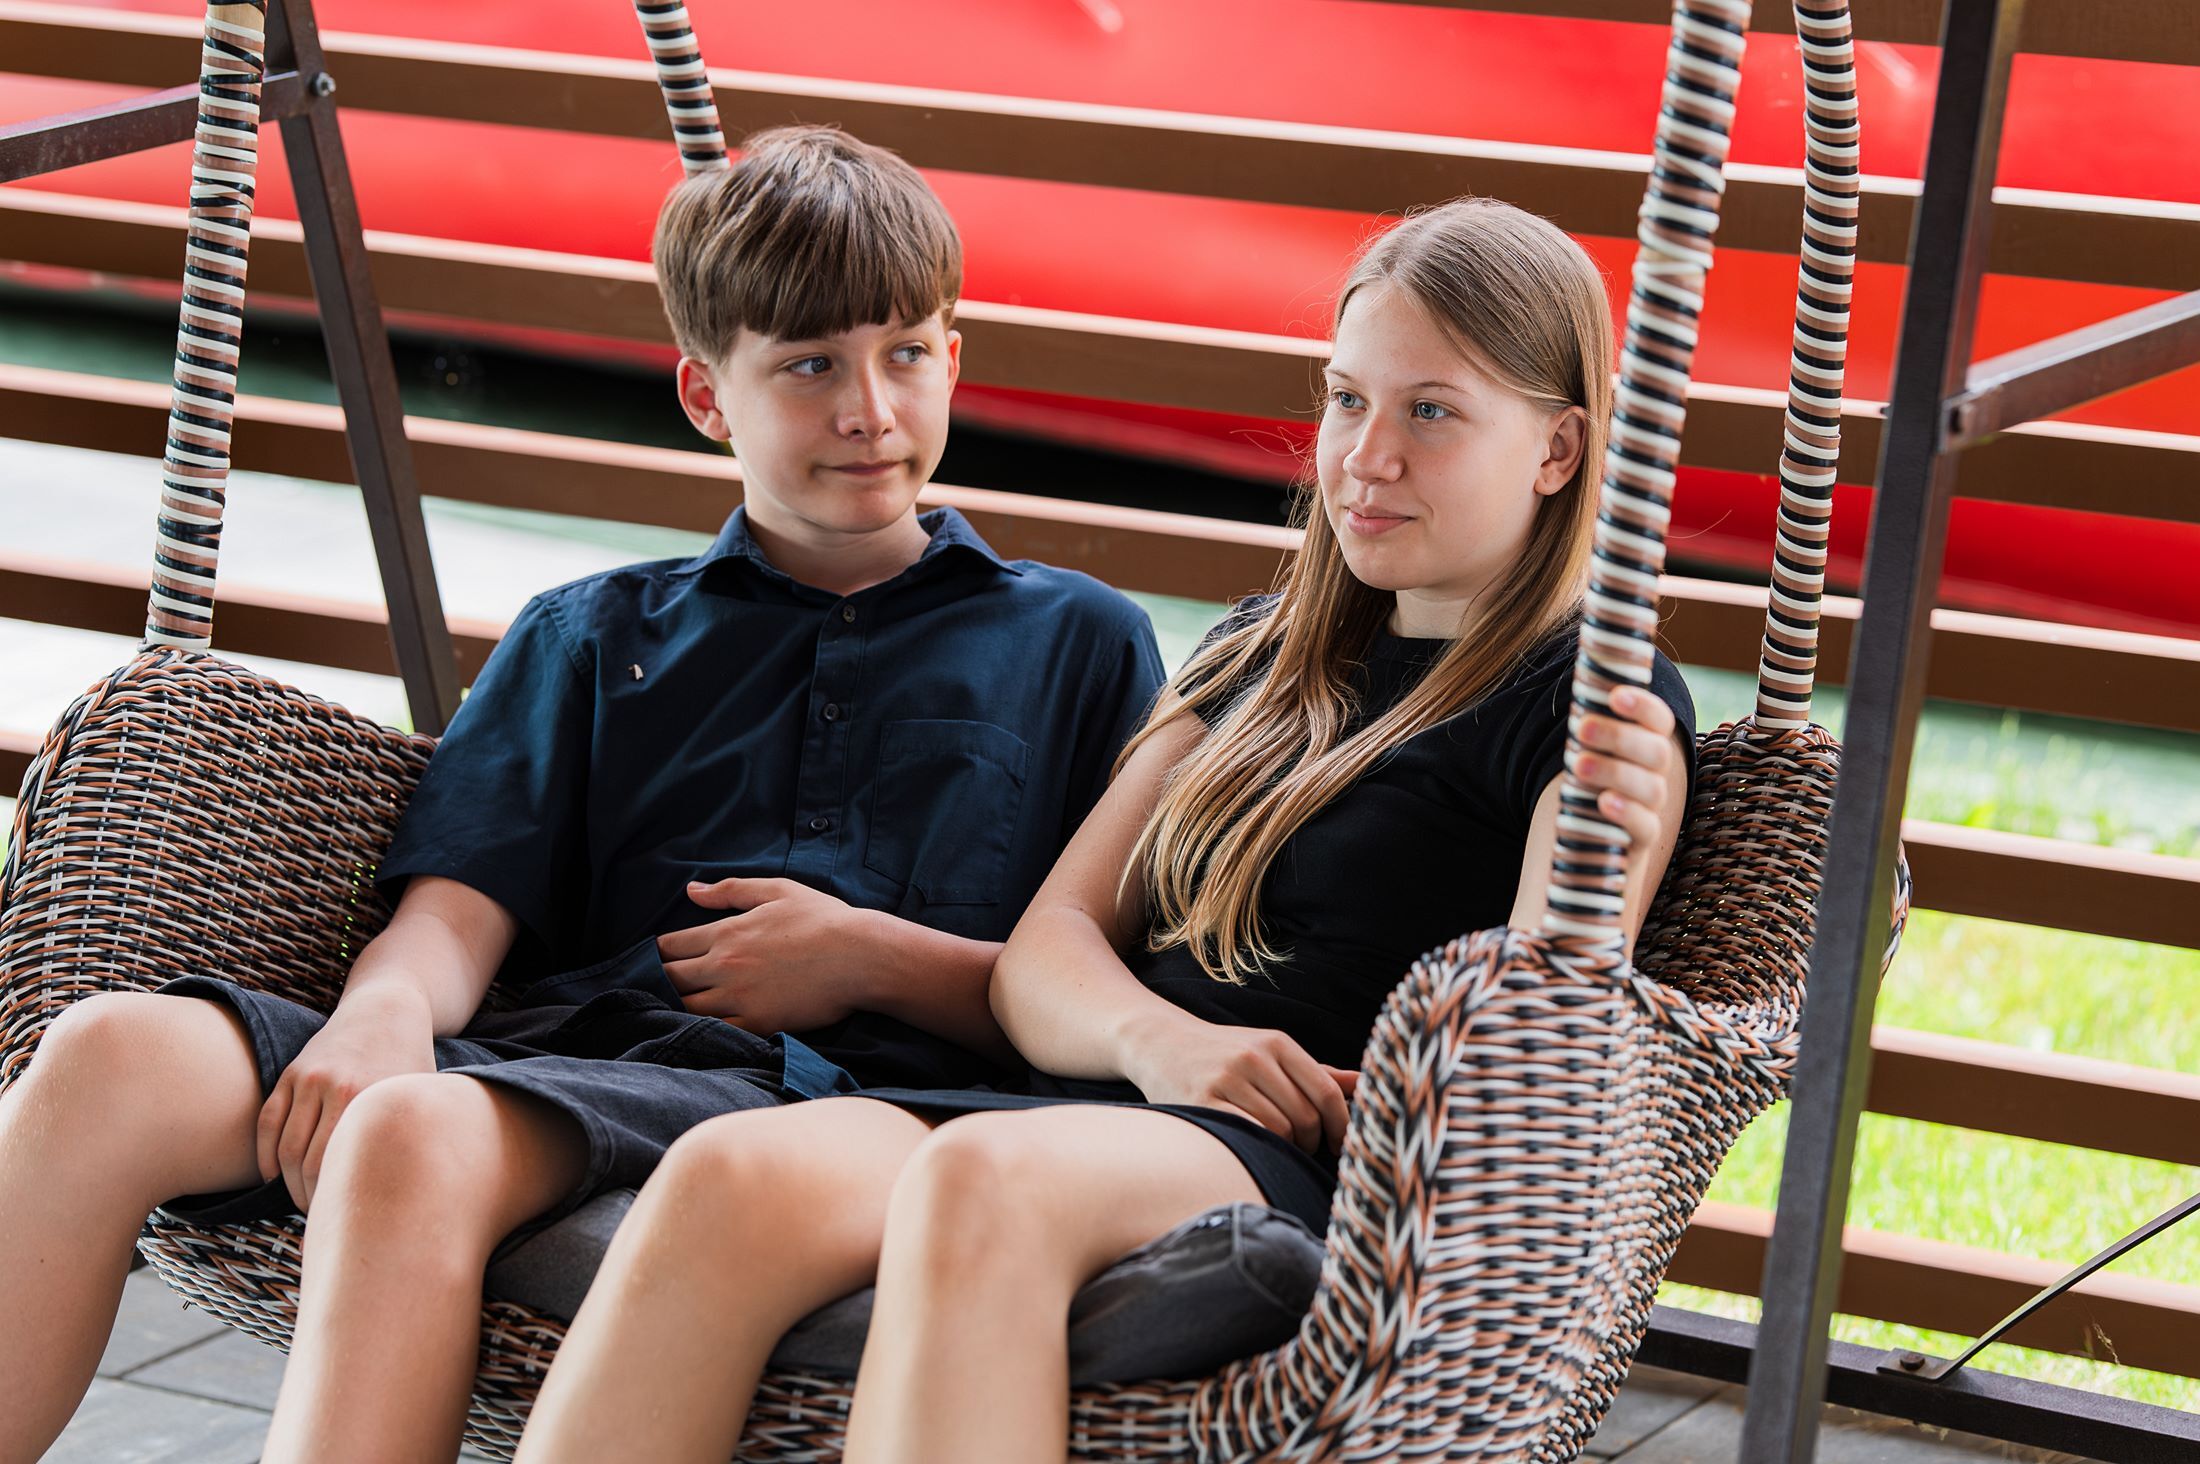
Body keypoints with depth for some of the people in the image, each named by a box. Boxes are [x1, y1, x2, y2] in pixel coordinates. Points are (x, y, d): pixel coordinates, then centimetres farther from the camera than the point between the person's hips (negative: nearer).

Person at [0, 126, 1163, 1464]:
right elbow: (461, 909, 13)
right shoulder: (590, 638, 29)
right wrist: (389, 1006, -10)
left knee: (416, 1137, -37)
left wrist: (876, 958, -2)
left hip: (831, 1087, -3)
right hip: (562, 1040, 4)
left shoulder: (1079, 641, 21)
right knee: (112, 1057, -26)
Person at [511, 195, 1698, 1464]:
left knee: (981, 1179, -39)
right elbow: (1043, 952, 19)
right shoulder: (1258, 660, 28)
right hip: (1088, 1107, 6)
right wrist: (1159, 1040, -4)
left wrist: (1607, 861, -26)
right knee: (732, 1176, -28)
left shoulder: (1603, 709, 7)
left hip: (1301, 1172, -6)